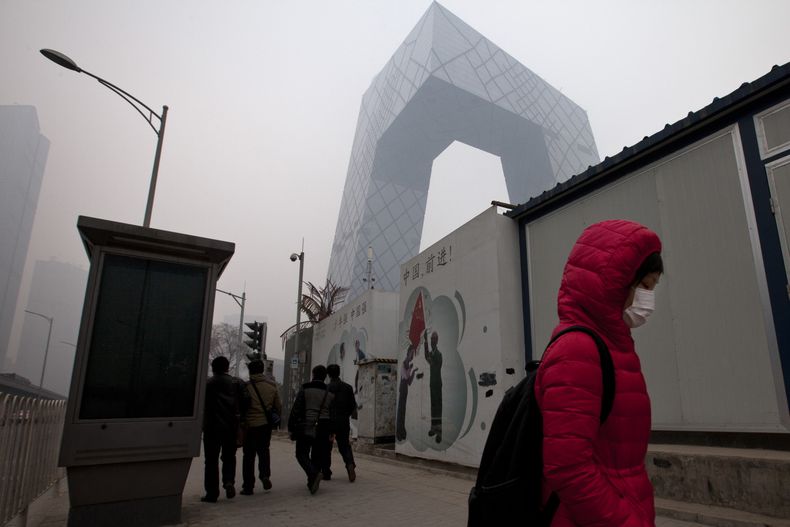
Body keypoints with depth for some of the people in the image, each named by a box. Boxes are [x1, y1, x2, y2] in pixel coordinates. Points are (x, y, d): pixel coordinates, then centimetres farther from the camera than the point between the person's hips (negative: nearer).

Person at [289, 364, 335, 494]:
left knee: (302, 454, 7)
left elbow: (295, 411, -6)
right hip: (322, 431, 3)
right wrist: (332, 432, 13)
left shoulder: (304, 391, -4)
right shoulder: (330, 395, 6)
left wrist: (291, 427, 2)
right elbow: (332, 415, 7)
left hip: (305, 428, -3)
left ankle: (314, 474, -16)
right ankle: (312, 482, 15)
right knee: (317, 456, 15)